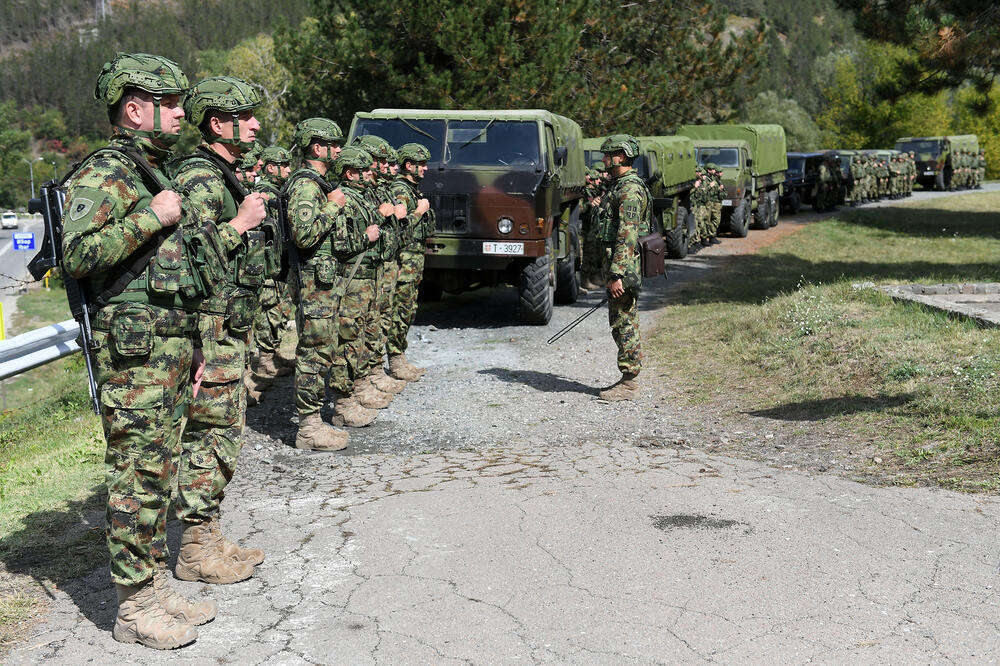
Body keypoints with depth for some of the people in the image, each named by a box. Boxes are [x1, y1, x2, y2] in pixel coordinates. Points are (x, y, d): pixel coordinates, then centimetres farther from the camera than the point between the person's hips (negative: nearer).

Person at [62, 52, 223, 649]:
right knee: (137, 478, -4)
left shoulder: (155, 174, 20)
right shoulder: (103, 175, -10)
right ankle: (136, 608, 5)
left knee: (160, 472, 13)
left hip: (171, 348, 9)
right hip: (133, 352, -9)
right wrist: (151, 217, -21)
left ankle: (157, 586, 23)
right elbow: (78, 254, -23)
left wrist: (192, 347, 22)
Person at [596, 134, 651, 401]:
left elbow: (627, 236, -23)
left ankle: (629, 384, 0)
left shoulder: (630, 190, -17)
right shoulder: (621, 186, 17)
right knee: (623, 322, 14)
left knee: (624, 324, -6)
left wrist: (617, 274, -25)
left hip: (624, 265, -11)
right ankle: (628, 379, 21)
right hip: (618, 264, 11)